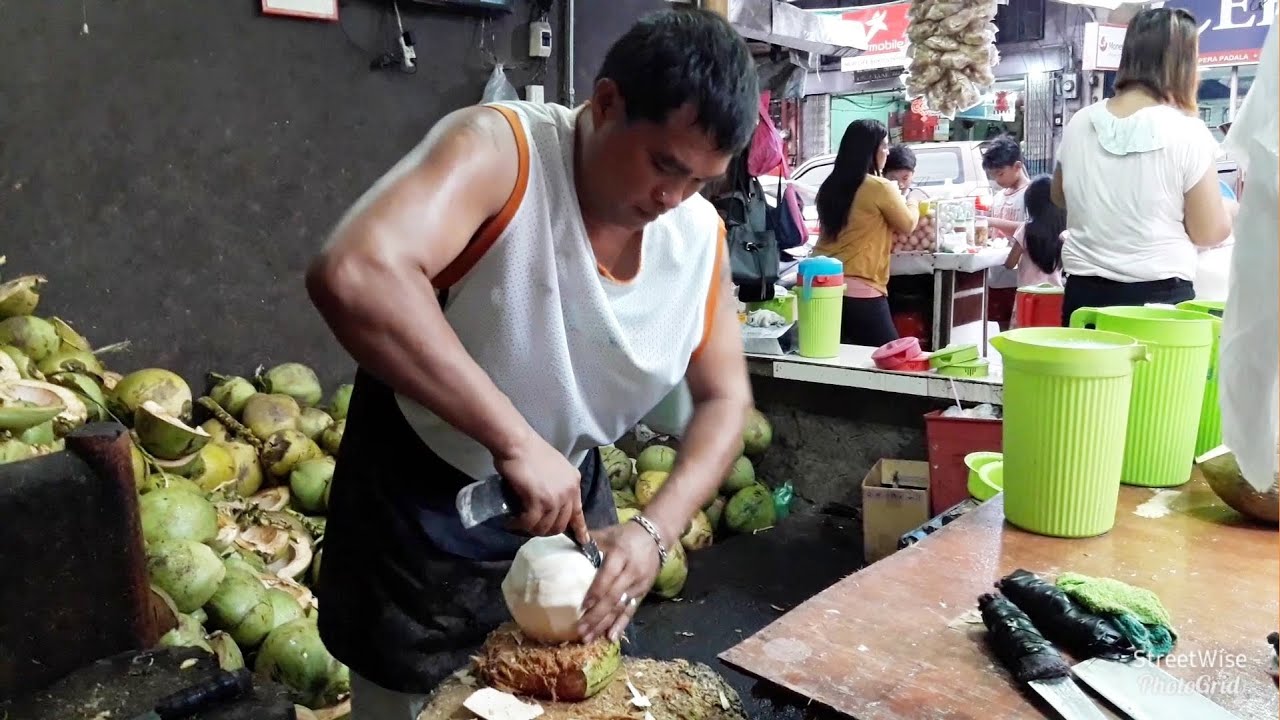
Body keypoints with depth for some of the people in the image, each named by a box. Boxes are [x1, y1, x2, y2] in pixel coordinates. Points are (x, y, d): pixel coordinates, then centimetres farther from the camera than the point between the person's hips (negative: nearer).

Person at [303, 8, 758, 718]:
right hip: (421, 504, -4)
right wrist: (514, 438, -42)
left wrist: (656, 529, -17)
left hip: (567, 495, 5)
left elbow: (724, 400, -2)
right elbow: (353, 276, -42)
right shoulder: (498, 150, -26)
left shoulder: (701, 236, -9)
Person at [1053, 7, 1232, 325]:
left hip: (1084, 292, 4)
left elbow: (1060, 196, 19)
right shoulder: (1187, 132, -11)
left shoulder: (1080, 123, 1)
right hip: (1158, 294, -4)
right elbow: (1209, 233, -5)